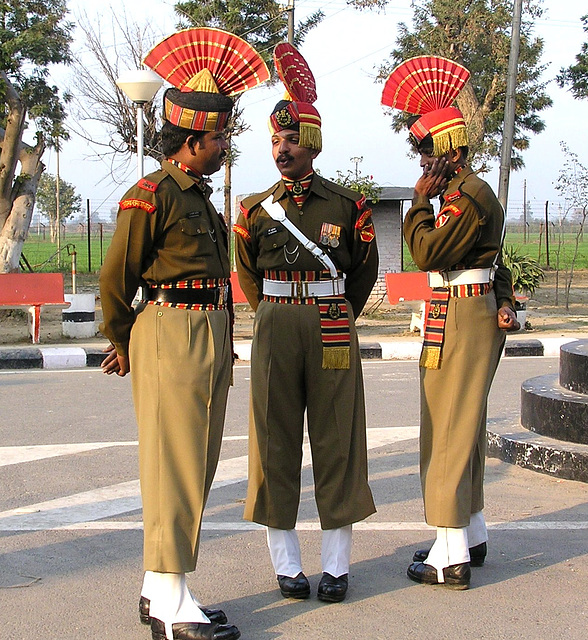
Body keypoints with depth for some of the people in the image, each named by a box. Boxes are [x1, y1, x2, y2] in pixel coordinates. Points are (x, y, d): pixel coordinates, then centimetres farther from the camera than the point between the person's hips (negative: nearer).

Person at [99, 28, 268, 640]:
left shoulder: (199, 195, 17)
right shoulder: (151, 196, -11)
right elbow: (115, 279, -8)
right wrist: (126, 346, 3)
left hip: (210, 337, 9)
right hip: (172, 336, -9)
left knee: (194, 466, 12)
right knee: (175, 465, -5)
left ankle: (158, 591, 21)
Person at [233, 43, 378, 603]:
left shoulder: (347, 205, 2)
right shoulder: (256, 210, 4)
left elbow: (364, 271, 13)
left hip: (333, 332, -1)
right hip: (275, 332, 1)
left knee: (337, 441, 2)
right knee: (276, 441, 2)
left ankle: (336, 566, 11)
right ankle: (286, 563, 13)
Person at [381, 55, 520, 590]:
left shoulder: (466, 196, -17)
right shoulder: (469, 190, 17)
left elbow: (427, 252, -22)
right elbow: (496, 262, 21)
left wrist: (421, 200, -12)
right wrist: (505, 304, 10)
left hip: (459, 319, -11)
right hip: (478, 313, 11)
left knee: (449, 431, -7)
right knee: (464, 428, 18)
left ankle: (451, 558, -3)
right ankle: (472, 537, 28)